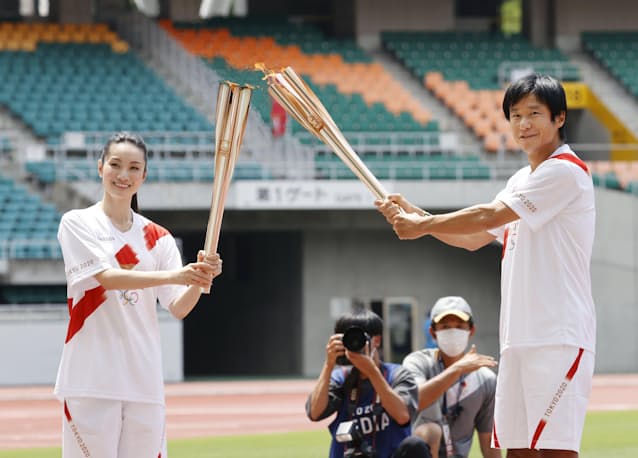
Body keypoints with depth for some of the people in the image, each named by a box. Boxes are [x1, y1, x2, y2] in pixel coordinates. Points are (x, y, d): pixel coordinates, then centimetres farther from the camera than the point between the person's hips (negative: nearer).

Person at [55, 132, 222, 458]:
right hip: (91, 378, -4)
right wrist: (174, 275, -26)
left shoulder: (158, 237, 12)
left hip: (144, 380, 4)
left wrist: (199, 280, -18)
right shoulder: (77, 223, 1)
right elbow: (107, 277, -14)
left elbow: (178, 308, 4)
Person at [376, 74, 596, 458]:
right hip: (519, 338, 9)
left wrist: (422, 225, -3)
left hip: (559, 337, -9)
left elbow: (488, 216, -13)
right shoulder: (521, 181, 21)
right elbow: (474, 238, 22)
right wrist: (412, 214, 10)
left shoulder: (566, 171, -10)